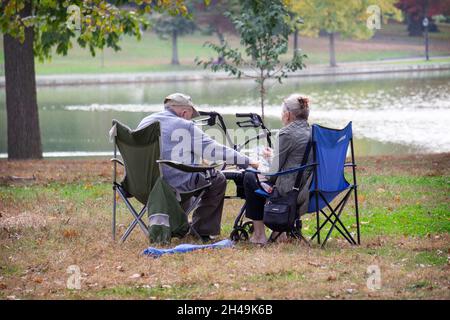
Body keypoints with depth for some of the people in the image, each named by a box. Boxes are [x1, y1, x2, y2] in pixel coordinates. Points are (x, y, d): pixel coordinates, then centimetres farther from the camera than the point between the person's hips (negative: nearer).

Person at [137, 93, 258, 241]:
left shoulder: (145, 123, 11)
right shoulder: (185, 127, -6)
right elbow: (215, 150, -3)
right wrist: (247, 162, 7)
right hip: (175, 185, -7)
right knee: (218, 180, 12)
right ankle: (202, 231, 15)